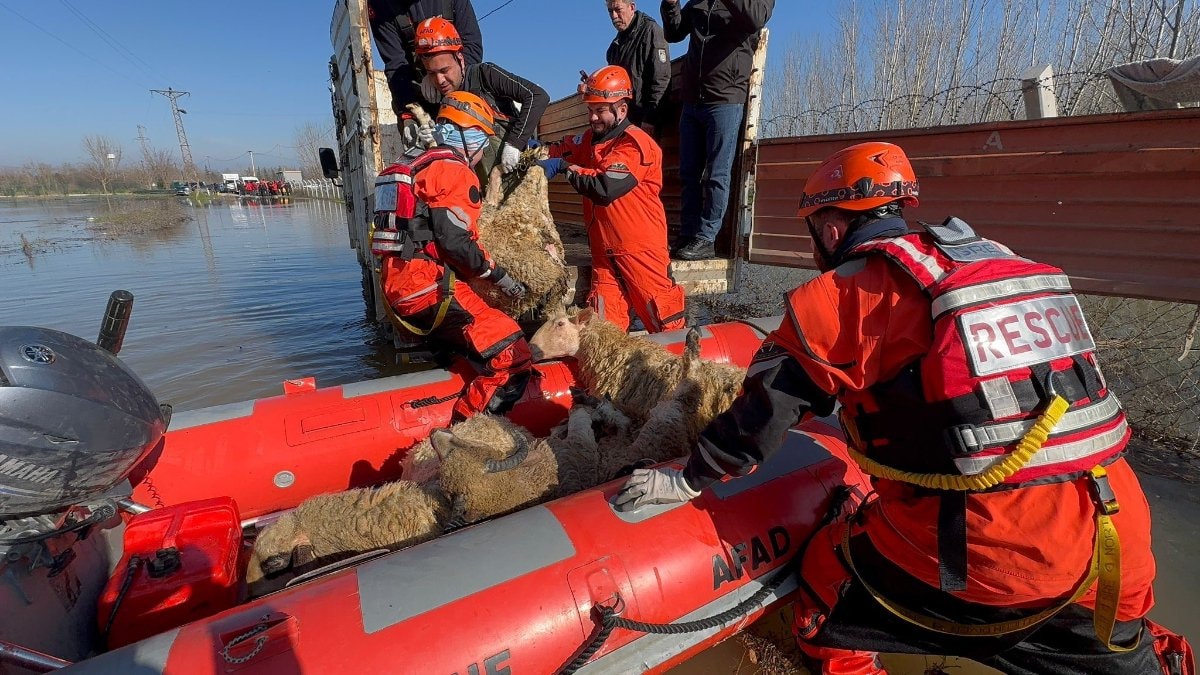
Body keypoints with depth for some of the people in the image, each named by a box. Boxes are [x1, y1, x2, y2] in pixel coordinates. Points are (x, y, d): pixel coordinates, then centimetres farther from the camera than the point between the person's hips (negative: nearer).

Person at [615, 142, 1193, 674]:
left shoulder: (841, 295, -9)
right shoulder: (1000, 261, 12)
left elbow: (763, 410, -7)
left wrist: (690, 479, 7)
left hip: (984, 554, -6)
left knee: (827, 590, 16)